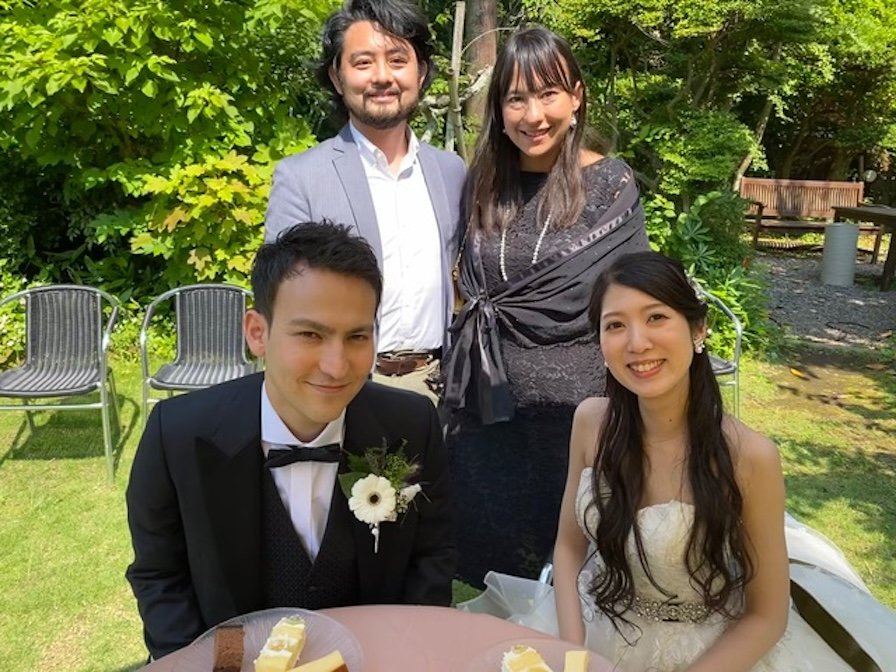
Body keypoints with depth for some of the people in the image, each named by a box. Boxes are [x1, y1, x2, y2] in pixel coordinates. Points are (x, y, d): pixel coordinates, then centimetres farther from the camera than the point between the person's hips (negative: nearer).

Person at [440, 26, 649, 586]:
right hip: (489, 409, 4)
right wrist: (455, 386, 11)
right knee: (492, 566, 15)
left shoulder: (611, 185, -6)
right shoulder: (483, 183, 5)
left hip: (576, 406, -3)